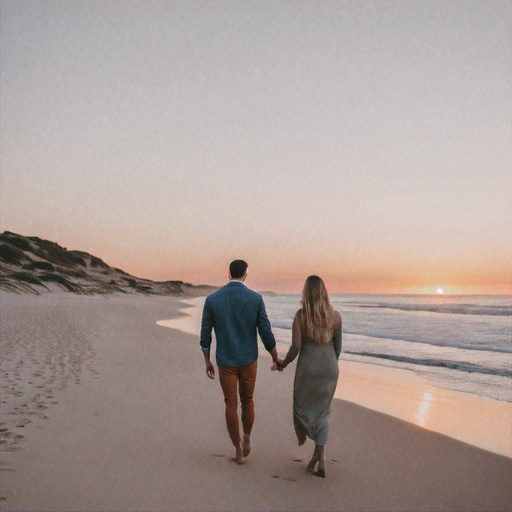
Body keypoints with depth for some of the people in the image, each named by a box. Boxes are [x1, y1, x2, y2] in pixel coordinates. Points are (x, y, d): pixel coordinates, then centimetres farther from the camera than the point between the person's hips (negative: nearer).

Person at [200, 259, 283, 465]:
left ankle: (238, 450, 16)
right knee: (247, 401, 21)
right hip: (248, 360, 0)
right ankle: (246, 441, 32)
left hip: (225, 361, 0)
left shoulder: (212, 299, -7)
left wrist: (207, 362, 9)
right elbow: (266, 333, -9)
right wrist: (276, 359, 6)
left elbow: (205, 334, -3)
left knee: (231, 405, 10)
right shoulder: (255, 299, -10)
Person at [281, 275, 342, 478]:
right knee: (322, 412, 13)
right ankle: (320, 458, 7)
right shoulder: (335, 316, -4)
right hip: (329, 368, 3)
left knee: (302, 406, 19)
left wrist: (283, 363, 3)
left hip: (307, 368, -3)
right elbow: (338, 346, 4)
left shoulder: (300, 315, -12)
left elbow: (296, 347, -15)